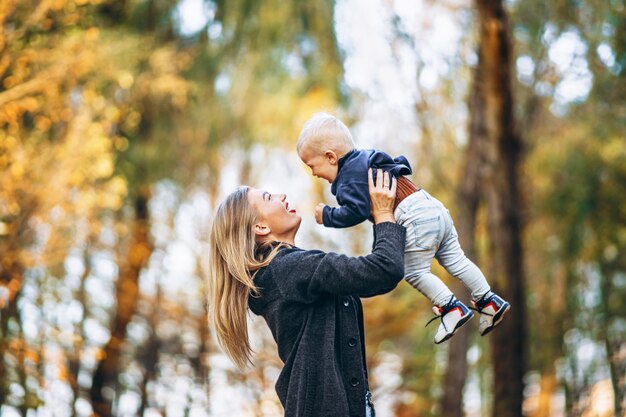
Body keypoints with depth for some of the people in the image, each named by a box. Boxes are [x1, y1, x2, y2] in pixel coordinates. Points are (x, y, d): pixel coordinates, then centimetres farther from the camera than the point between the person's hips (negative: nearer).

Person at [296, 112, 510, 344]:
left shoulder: (350, 176, -10)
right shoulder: (366, 157, 19)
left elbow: (356, 211, -20)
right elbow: (402, 164, 33)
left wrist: (327, 216, -8)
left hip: (416, 219, -10)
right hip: (435, 208, 10)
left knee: (414, 273, 2)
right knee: (455, 260, 15)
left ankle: (450, 308, 3)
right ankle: (488, 301, 17)